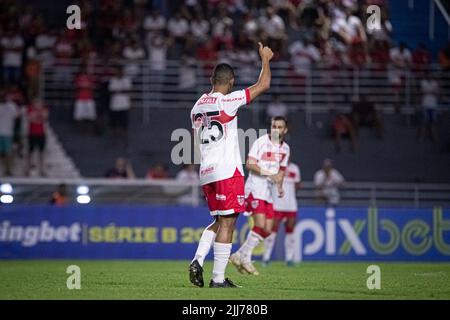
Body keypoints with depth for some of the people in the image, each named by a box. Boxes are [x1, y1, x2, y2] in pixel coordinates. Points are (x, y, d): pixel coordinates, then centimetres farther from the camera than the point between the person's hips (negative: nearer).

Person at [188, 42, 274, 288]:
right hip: (228, 171, -8)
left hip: (206, 173, 8)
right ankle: (218, 279, -6)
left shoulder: (197, 107, 13)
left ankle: (197, 261, 0)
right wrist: (265, 58, 11)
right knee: (227, 222, -4)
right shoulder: (227, 101, -9)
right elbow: (263, 84, -4)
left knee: (218, 221, 18)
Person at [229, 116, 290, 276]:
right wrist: (269, 174, -23)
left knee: (267, 230, 2)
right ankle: (245, 258, -6)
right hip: (255, 189, -7)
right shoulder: (261, 142, -8)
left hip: (269, 192, 7)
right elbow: (250, 164, -14)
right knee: (260, 224, -19)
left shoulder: (285, 148, 13)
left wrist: (280, 187, 6)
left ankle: (239, 255, 12)